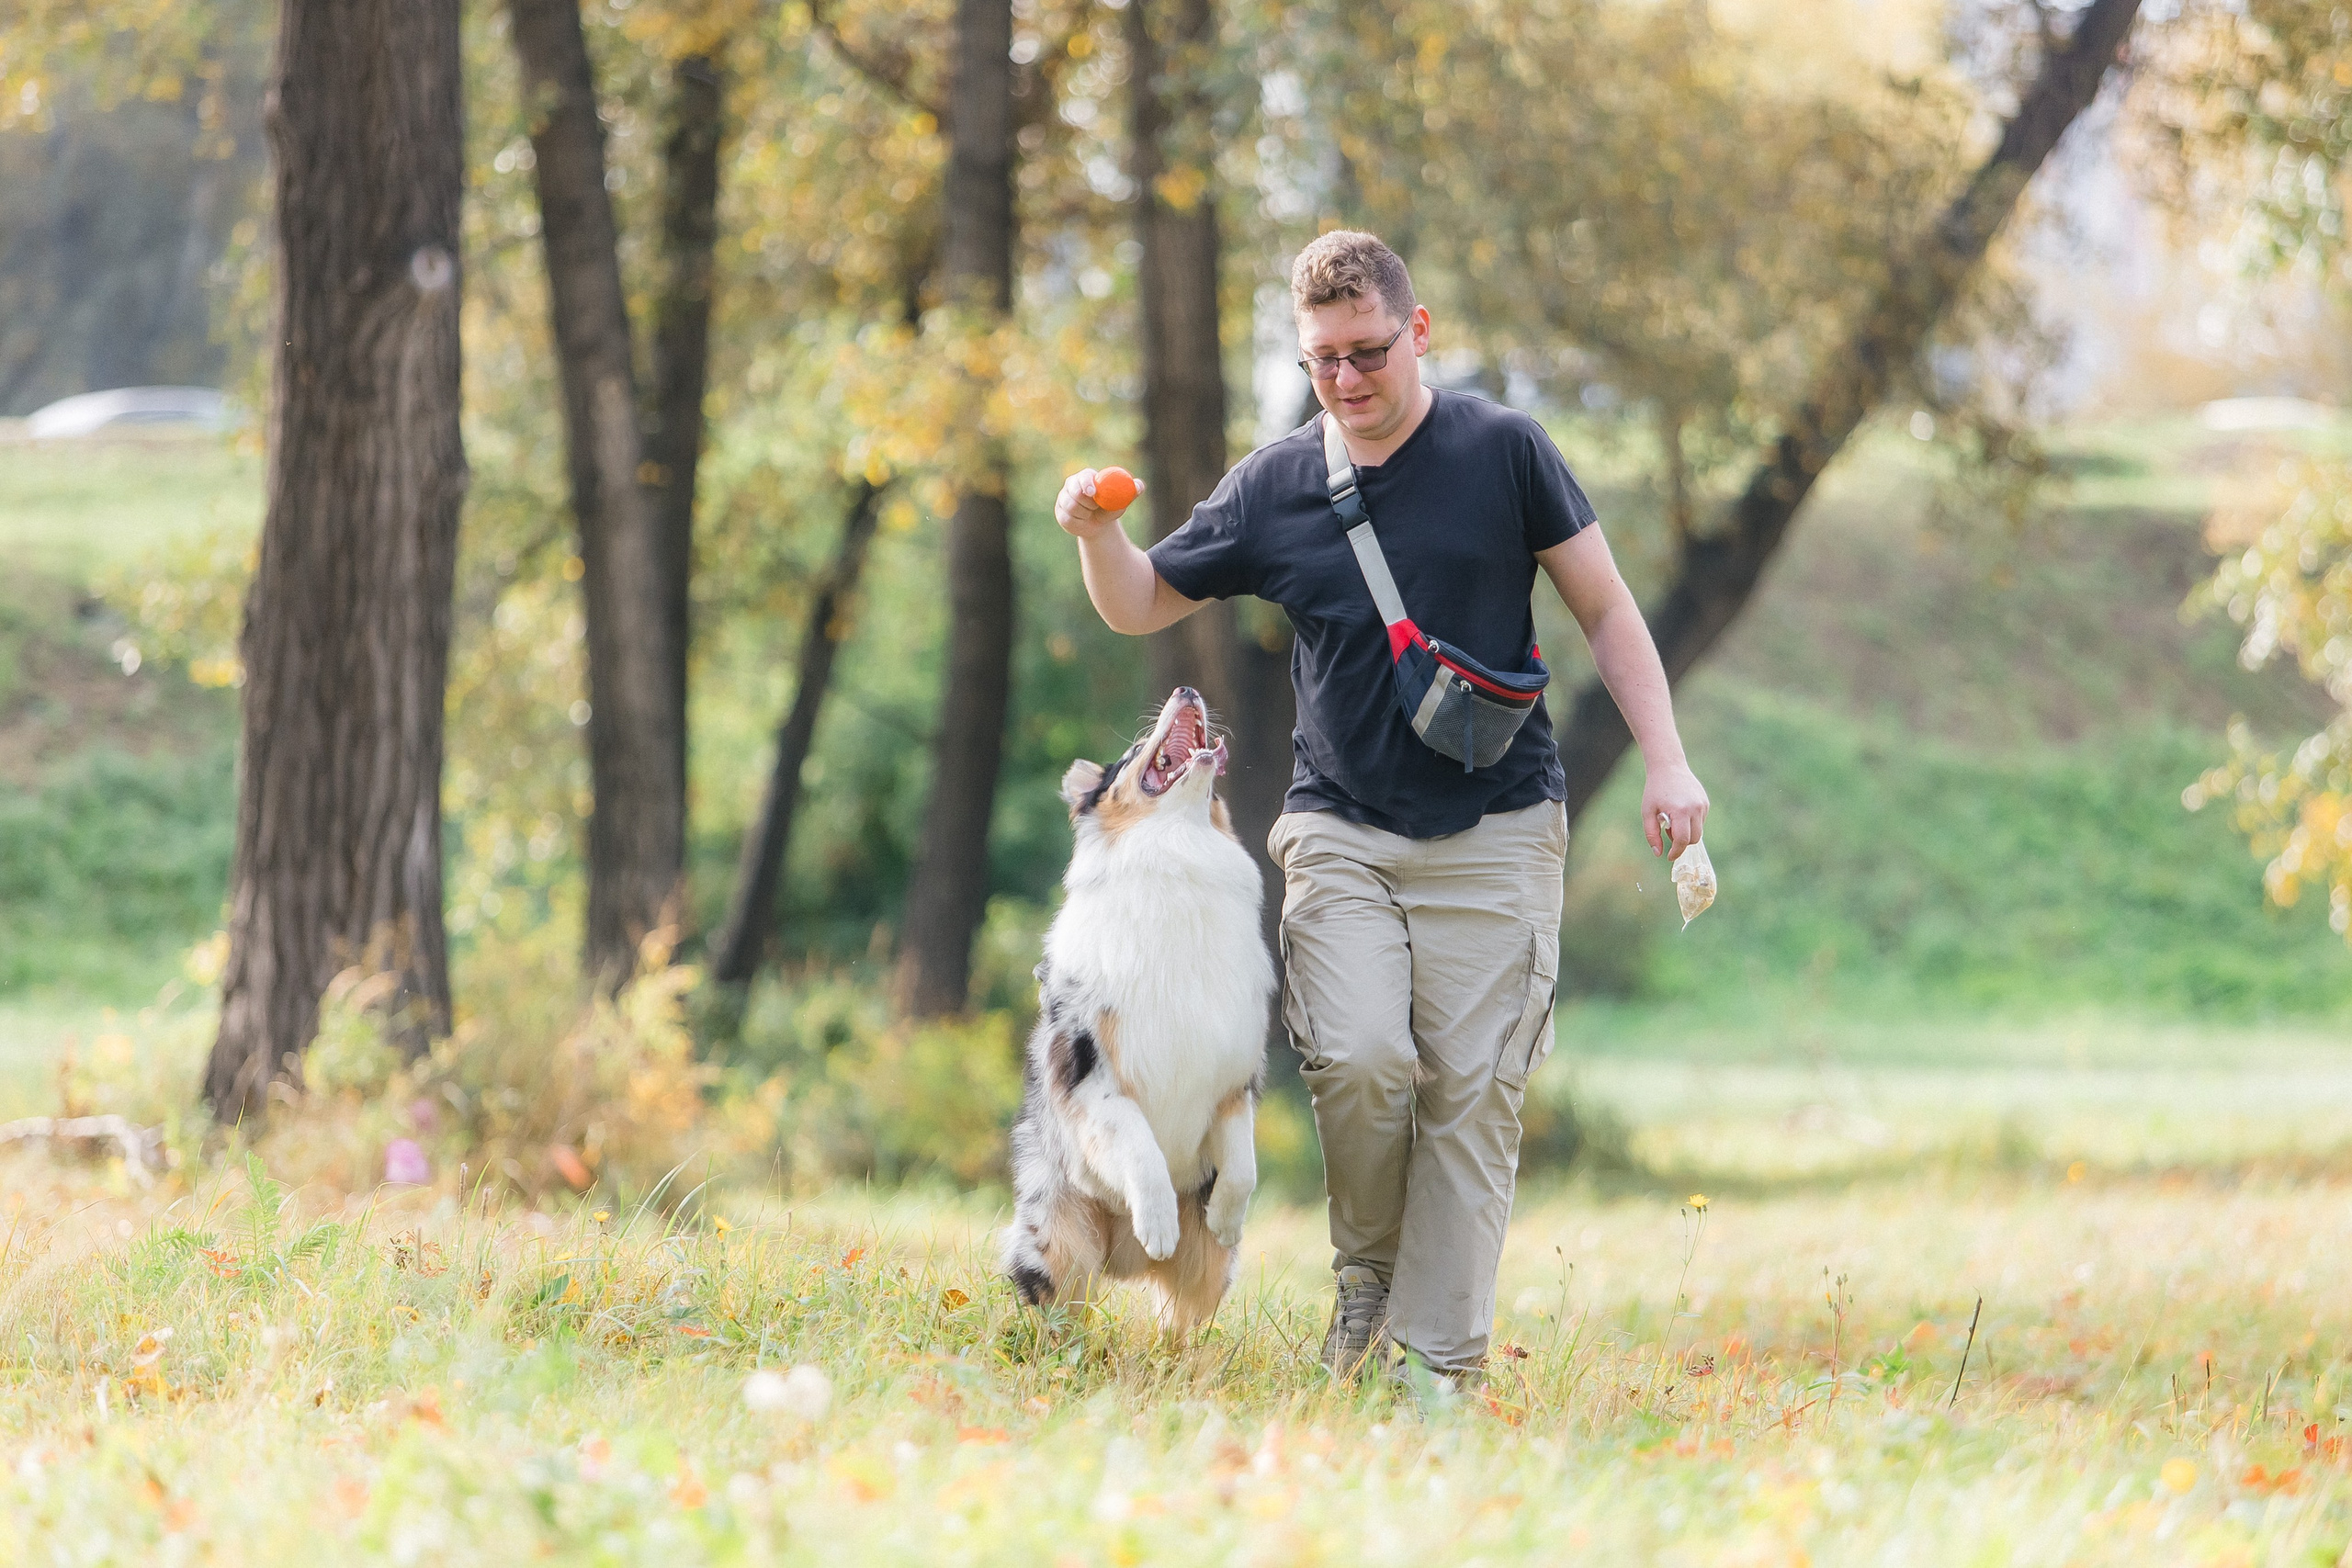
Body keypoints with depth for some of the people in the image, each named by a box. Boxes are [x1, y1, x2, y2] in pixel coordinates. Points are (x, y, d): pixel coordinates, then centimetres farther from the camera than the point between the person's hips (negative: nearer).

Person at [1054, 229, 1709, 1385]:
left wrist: (1665, 761, -4)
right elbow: (1140, 605, 15)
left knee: (1471, 1093, -7)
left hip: (1494, 834, -1)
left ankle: (1442, 1359, -3)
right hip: (1340, 832, 1)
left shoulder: (1503, 453, 1)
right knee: (1359, 1062, -19)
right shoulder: (1273, 488, 6)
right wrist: (1098, 533, -7)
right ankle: (1367, 1276, 7)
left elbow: (1605, 609, 5)